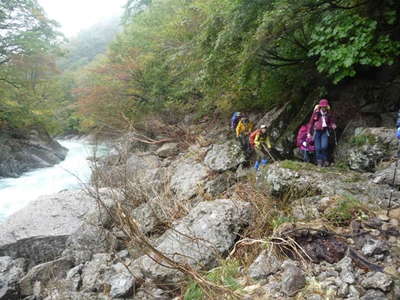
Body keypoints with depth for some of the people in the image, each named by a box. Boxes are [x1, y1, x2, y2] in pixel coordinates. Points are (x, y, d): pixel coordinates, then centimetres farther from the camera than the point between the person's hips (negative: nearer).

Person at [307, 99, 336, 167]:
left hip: (325, 131, 0)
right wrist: (309, 132, 3)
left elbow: (332, 122, 13)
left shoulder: (329, 114, 2)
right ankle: (319, 161, 11)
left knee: (324, 146, -16)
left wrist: (333, 126, -11)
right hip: (317, 131, 0)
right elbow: (311, 122, 5)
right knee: (318, 148, -2)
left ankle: (325, 160, 1)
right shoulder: (316, 113, -2)